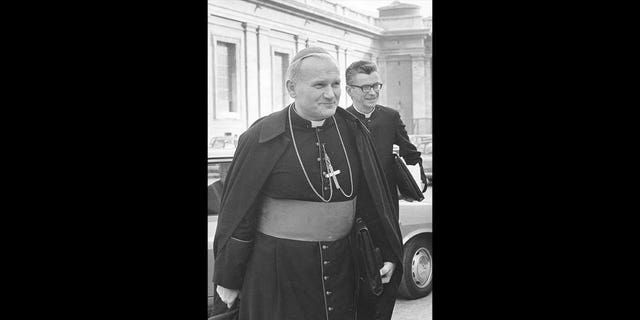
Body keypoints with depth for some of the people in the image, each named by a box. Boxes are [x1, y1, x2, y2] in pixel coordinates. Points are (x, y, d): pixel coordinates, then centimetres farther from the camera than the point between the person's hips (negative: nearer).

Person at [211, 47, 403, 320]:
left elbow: (374, 198, 9)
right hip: (276, 273, -3)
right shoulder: (261, 138, -9)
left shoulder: (352, 132, 2)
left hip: (340, 267, 4)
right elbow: (237, 213, -6)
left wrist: (390, 253, 10)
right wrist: (227, 280, -3)